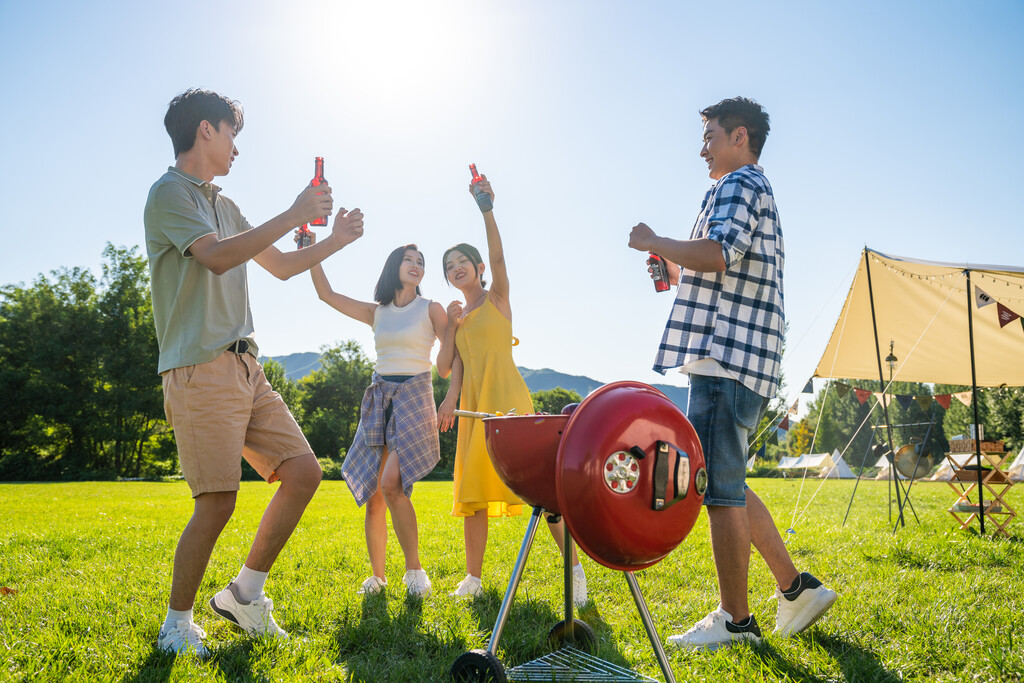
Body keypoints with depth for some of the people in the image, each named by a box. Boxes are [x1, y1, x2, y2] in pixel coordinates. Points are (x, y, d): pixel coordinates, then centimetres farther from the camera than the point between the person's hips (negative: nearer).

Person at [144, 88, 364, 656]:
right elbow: (217, 257, -20)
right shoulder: (169, 192, -3)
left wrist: (336, 239, 20)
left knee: (303, 471, 2)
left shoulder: (223, 204, 23)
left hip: (245, 368, 9)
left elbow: (282, 267, 29)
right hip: (199, 370, -8)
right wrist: (294, 215, -17)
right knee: (217, 503, -10)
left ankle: (244, 594, 15)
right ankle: (177, 624, 11)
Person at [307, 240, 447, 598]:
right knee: (371, 491, -1)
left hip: (415, 395, -4)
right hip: (379, 399, 4)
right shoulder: (377, 312, 14)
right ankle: (377, 575, 9)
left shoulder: (431, 309, 5)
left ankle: (414, 569, -9)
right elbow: (326, 294, 12)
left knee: (391, 484, -21)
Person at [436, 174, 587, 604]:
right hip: (472, 402, 6)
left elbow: (498, 256, -13)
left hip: (506, 396, -6)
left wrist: (487, 209, -22)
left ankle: (573, 565, -10)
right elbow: (447, 368, 14)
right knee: (471, 488, 4)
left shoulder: (497, 298, 7)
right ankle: (473, 577, 10)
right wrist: (451, 326, 1)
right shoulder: (458, 316, 20)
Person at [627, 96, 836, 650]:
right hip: (743, 357, 11)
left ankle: (735, 619, 1)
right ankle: (796, 587, 18)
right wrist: (677, 274, 23)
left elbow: (719, 253, -22)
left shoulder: (739, 184, -3)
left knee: (718, 486, -7)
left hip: (727, 356, -11)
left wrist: (655, 243, -8)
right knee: (725, 485, 14)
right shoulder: (761, 194, 29)